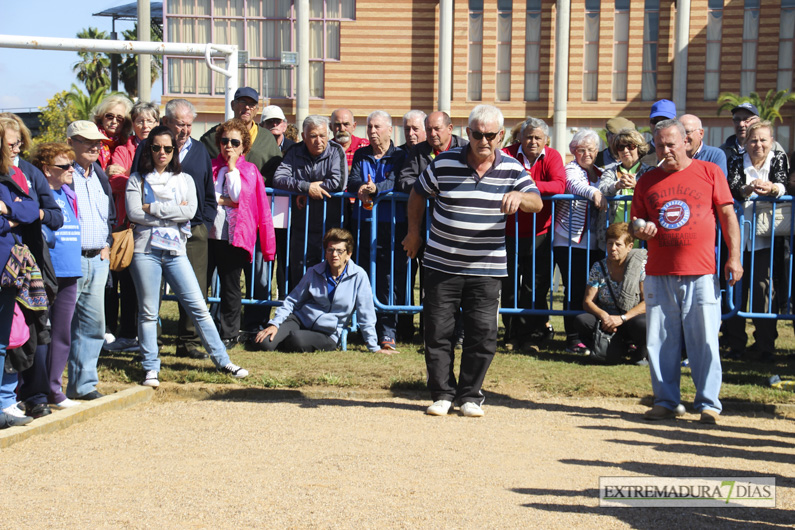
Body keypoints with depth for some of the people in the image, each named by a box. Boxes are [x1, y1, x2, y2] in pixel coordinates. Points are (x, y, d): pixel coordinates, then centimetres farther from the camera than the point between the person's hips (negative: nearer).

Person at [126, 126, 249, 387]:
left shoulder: (184, 179, 13)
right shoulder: (137, 179, 7)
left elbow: (190, 210, -4)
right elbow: (134, 213, -7)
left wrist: (153, 208, -8)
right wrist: (172, 214, -6)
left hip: (176, 251, 1)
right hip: (145, 250, -1)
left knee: (198, 306, -1)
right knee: (148, 311, 2)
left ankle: (222, 359, 5)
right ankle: (150, 368, 11)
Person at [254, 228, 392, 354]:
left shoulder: (359, 276, -9)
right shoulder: (314, 272, 2)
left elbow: (365, 314, -4)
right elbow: (292, 301, 10)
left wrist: (374, 347, -3)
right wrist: (274, 323, -4)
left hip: (327, 333, -2)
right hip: (300, 319, 2)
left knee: (297, 341, -36)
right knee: (264, 343, -24)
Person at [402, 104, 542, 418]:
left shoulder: (512, 169, -1)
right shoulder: (444, 163, -4)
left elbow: (537, 203, -10)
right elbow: (418, 194, 12)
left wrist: (519, 196, -32)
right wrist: (414, 233, 14)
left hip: (486, 268, 0)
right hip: (442, 264, 0)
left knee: (483, 334, 0)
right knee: (438, 331, 3)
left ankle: (469, 395, 15)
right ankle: (442, 393, 17)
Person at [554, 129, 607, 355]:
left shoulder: (600, 172, 19)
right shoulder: (571, 169, 0)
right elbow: (573, 184, -22)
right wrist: (593, 192, -39)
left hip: (594, 242, 6)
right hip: (570, 241, -6)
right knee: (575, 290, -6)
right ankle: (573, 339, 0)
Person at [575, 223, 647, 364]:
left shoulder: (641, 266, -7)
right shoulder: (598, 268, 1)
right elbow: (587, 302, -2)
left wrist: (622, 318, -24)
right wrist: (603, 315, -24)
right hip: (607, 321, 3)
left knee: (643, 324, -39)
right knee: (581, 321, -27)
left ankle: (638, 354, -1)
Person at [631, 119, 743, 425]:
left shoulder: (709, 172, 7)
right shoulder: (647, 181, 13)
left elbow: (728, 215, 6)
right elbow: (635, 224, 18)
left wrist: (733, 257, -2)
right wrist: (639, 230, -6)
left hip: (700, 274, -3)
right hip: (658, 274, 3)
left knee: (705, 341, -2)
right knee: (660, 342, 4)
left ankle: (708, 404, 6)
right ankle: (665, 402, 15)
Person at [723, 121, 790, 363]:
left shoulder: (779, 159, 7)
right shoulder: (737, 161, 6)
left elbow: (783, 185, -12)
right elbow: (731, 187, -12)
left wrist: (771, 188, -36)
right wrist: (747, 190, -35)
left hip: (766, 239, -1)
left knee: (764, 289, -6)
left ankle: (766, 347, 1)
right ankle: (735, 344, 12)